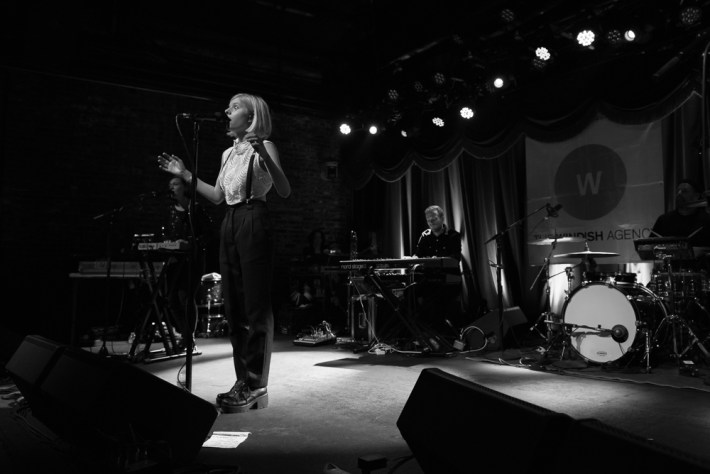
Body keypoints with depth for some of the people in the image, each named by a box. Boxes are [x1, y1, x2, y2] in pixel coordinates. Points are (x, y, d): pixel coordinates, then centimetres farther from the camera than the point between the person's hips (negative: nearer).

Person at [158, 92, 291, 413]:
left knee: (256, 307, -7)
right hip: (229, 225, 8)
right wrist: (185, 175, 21)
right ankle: (243, 380, 16)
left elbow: (284, 192, -14)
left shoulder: (264, 146, -2)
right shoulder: (228, 153, 20)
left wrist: (264, 157, -27)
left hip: (254, 223, -8)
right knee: (234, 307, 8)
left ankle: (256, 387, -3)